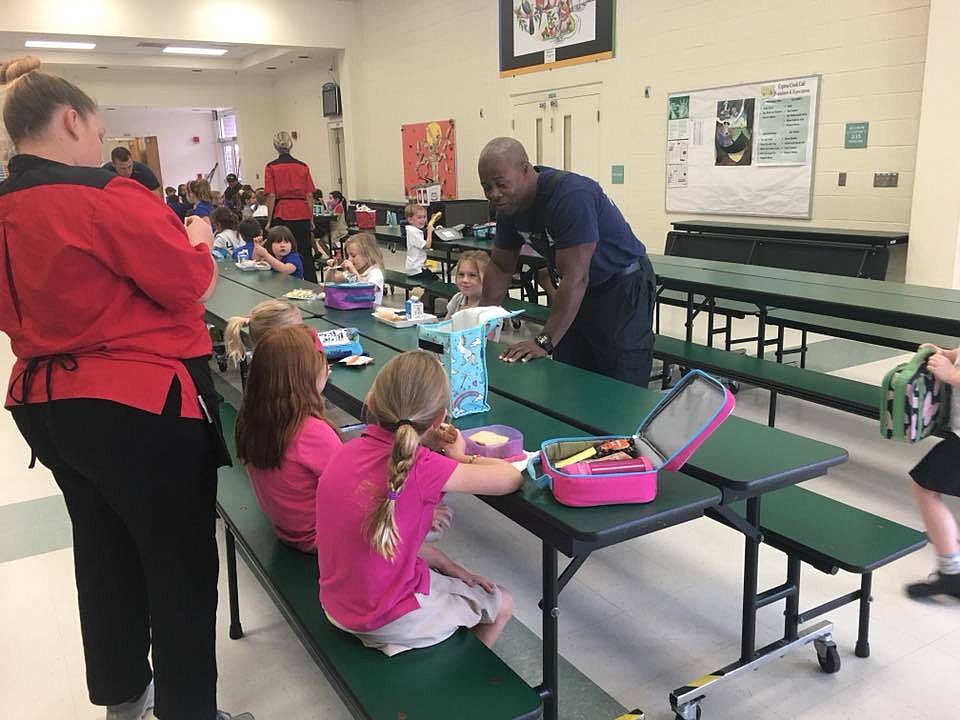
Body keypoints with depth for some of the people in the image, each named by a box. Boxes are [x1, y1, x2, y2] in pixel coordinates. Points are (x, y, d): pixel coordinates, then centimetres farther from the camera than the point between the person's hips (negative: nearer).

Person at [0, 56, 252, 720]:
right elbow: (189, 281, -14)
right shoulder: (104, 196, -19)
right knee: (182, 569, 7)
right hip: (140, 405, -8)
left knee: (105, 555, 24)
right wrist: (198, 240, 5)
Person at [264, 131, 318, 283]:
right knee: (306, 254, 9)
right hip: (302, 214, 3)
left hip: (282, 215, -3)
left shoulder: (271, 167, -2)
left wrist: (269, 221, 0)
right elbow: (309, 196, 6)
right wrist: (311, 220, 14)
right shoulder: (303, 166, 6)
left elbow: (271, 197, -6)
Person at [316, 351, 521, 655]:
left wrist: (446, 564, 1)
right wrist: (462, 458, -3)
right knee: (501, 603, 17)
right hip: (387, 618, -7)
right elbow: (510, 478, -21)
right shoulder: (421, 468, -30)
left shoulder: (347, 452, -7)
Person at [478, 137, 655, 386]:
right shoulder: (508, 205, -3)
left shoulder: (571, 195, -29)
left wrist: (544, 342, -33)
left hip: (623, 288, -7)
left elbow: (575, 278, -32)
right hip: (576, 291, 8)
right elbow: (500, 267, 8)